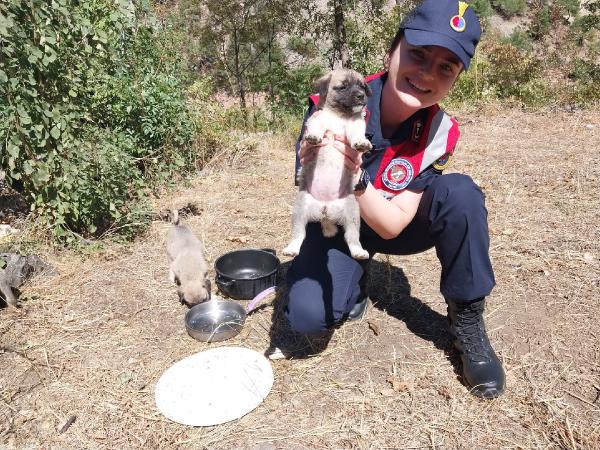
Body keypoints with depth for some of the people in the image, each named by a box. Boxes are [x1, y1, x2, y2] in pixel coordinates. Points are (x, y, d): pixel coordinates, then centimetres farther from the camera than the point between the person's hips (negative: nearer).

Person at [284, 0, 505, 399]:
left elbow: (392, 225, -23)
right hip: (336, 226, -1)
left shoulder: (440, 132, -19)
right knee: (309, 316, -27)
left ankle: (467, 320, -8)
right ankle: (355, 281, 10)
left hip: (391, 226, 2)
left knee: (461, 193, -27)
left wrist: (354, 177, -43)